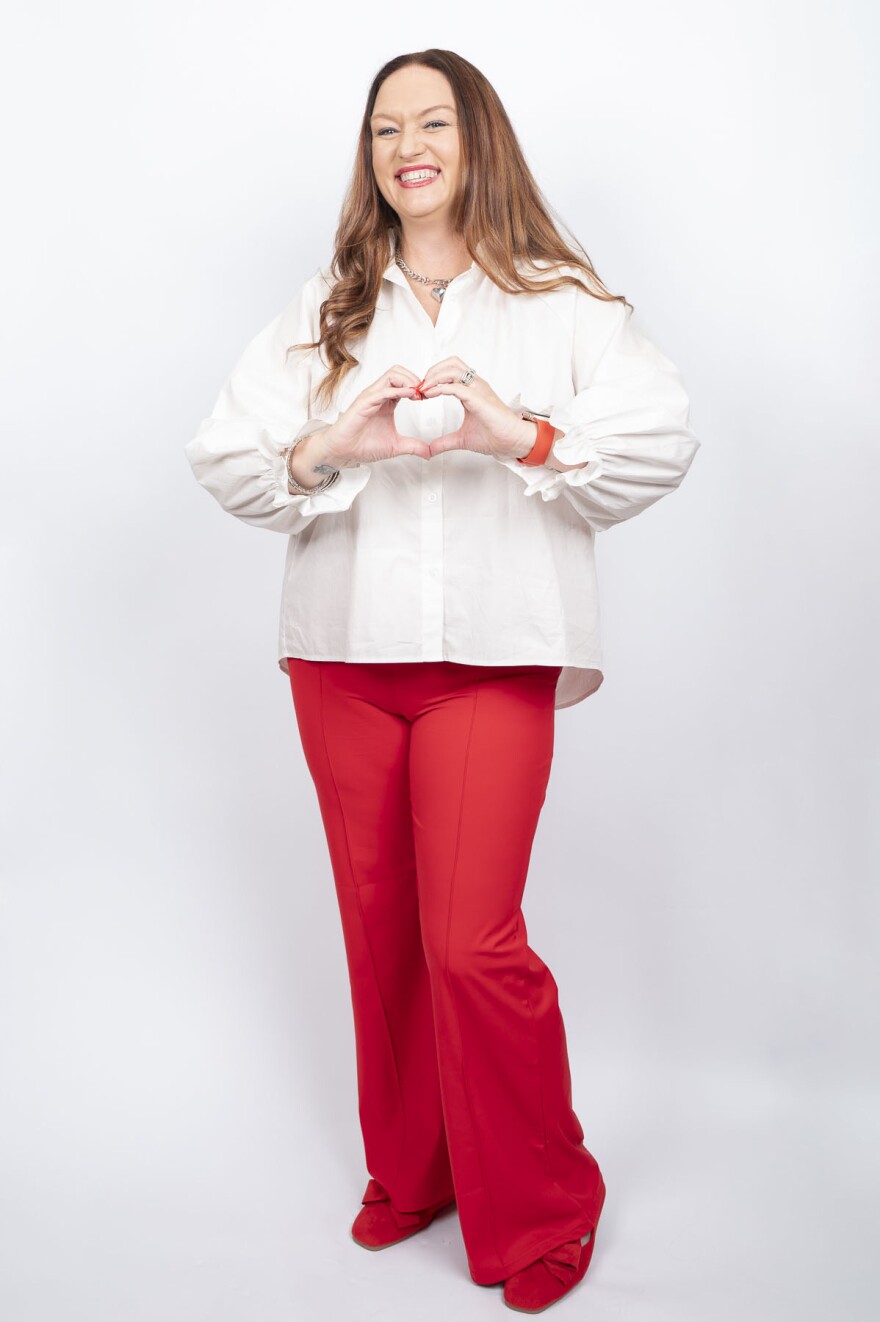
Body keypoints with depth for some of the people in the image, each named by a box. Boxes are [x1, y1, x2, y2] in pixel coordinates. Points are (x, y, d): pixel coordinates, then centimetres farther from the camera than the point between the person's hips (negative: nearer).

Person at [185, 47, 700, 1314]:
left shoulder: (561, 303, 6)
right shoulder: (324, 311, 14)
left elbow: (665, 436, -8)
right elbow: (221, 450, 2)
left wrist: (524, 436, -24)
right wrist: (324, 450, -18)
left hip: (491, 655, -3)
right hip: (343, 653, 4)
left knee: (473, 941, -8)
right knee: (380, 928, 11)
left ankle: (542, 1209, 16)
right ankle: (410, 1174, 33)